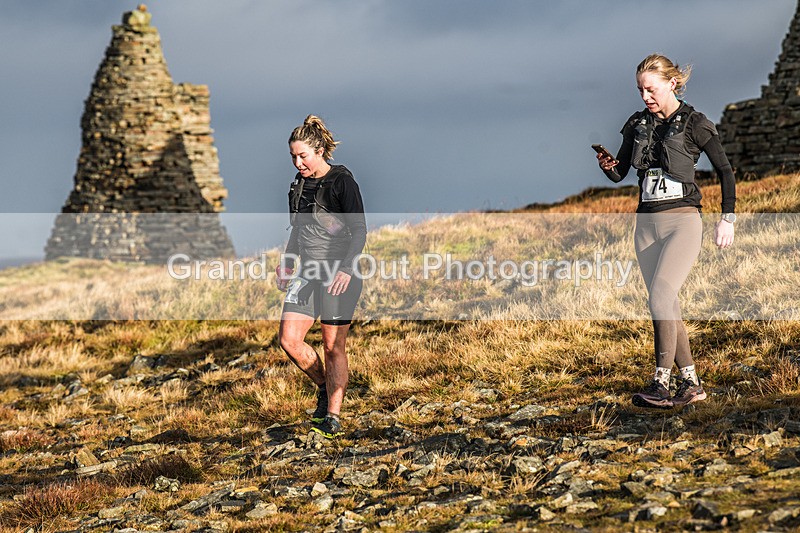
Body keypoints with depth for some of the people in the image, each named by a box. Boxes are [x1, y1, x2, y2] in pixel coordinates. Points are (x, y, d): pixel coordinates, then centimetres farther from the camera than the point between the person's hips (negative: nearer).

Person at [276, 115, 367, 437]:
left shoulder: (342, 182, -10)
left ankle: (333, 418, 1)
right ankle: (325, 387, 19)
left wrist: (346, 269, -25)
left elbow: (359, 230, -14)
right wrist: (288, 262, 24)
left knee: (333, 346, -5)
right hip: (308, 272, 7)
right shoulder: (301, 182, 12)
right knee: (289, 340, -4)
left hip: (339, 275, -7)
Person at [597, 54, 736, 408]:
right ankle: (691, 384, 12)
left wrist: (727, 219, -2)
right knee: (667, 307, 5)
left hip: (682, 221, -6)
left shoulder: (694, 124, -3)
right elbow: (619, 174, 13)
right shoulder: (637, 125, 11)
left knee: (661, 296, -20)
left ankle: (661, 383, -22)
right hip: (647, 223, 6)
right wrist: (607, 165, -10)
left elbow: (724, 170, 3)